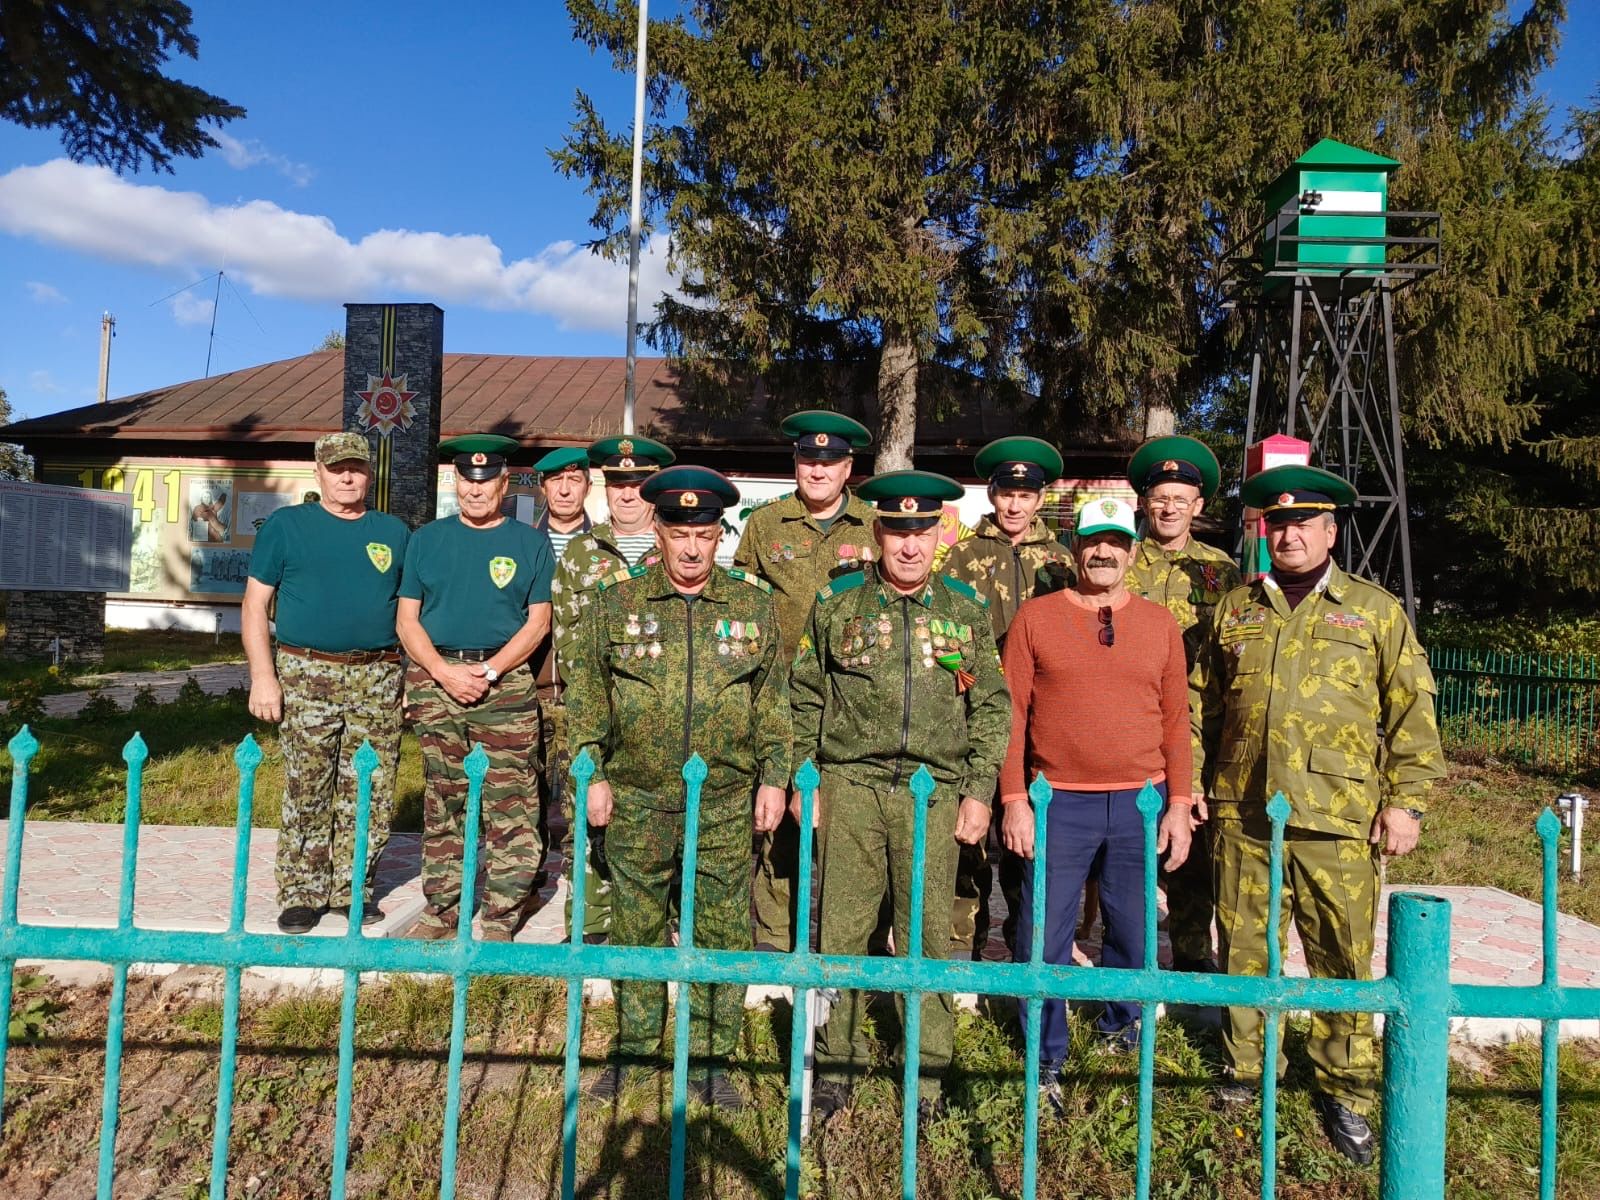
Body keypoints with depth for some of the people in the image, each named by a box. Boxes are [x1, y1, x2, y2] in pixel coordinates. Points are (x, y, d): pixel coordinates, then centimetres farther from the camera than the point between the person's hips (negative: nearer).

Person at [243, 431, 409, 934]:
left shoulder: (394, 532, 12)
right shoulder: (286, 525, 5)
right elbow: (254, 604, 3)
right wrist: (262, 676, -6)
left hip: (379, 678, 2)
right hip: (306, 675, -2)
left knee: (370, 794, 5)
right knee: (305, 794, 1)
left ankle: (352, 889, 19)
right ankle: (302, 894, 15)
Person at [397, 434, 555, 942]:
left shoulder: (531, 543, 6)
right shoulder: (427, 539, 11)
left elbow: (538, 622, 2)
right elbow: (408, 620, 8)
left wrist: (490, 670, -11)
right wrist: (444, 672, -8)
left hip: (506, 683, -2)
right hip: (434, 679, 2)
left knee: (511, 807, -4)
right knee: (442, 805, 9)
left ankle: (501, 920, 5)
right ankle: (441, 910, 20)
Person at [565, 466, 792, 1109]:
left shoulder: (754, 603, 3)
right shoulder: (617, 600, 0)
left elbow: (772, 700, 8)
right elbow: (586, 693, 5)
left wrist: (774, 775, 4)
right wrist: (592, 773, 1)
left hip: (726, 805, 0)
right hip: (637, 802, 0)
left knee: (723, 934, 7)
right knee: (636, 931, 13)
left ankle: (710, 1060, 24)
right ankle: (632, 1050, 31)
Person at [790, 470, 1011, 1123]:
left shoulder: (965, 609, 6)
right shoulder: (837, 602, 3)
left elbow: (991, 707, 8)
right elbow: (805, 697, 8)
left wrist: (979, 790, 2)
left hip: (934, 793, 1)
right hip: (851, 785, 0)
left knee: (929, 933, 7)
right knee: (841, 929, 5)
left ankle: (928, 1069, 24)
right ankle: (838, 1060, 23)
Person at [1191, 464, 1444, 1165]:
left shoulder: (1375, 610, 6)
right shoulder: (1235, 609, 12)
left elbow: (1412, 712, 4)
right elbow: (1200, 703, 16)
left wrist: (1405, 801, -2)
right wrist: (1191, 779, 10)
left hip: (1337, 817, -2)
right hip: (1241, 813, 2)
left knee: (1343, 956, 4)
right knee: (1244, 947, 10)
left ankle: (1345, 1090, 22)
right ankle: (1245, 1069, 27)